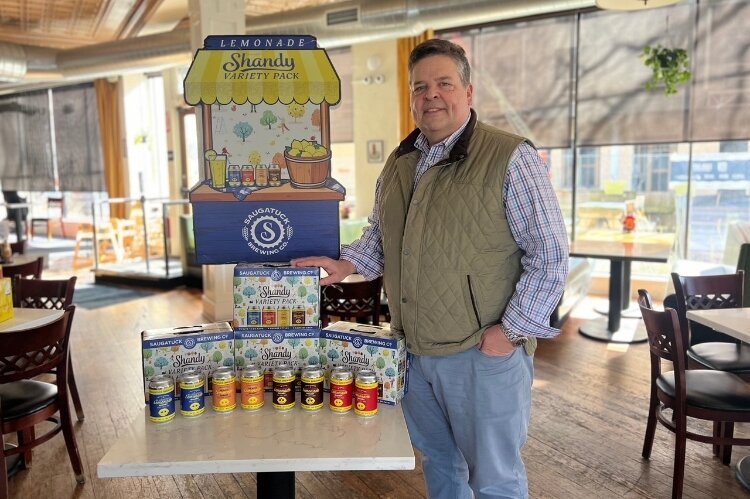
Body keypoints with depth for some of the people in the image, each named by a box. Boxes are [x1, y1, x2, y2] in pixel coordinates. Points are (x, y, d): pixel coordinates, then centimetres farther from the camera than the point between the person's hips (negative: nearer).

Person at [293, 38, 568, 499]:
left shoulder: (510, 158, -13)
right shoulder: (399, 163, 9)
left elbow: (550, 255, -14)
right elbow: (380, 234, 21)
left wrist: (511, 330, -15)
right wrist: (347, 264, 3)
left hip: (483, 354, -6)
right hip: (415, 351, 6)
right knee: (437, 461, 23)